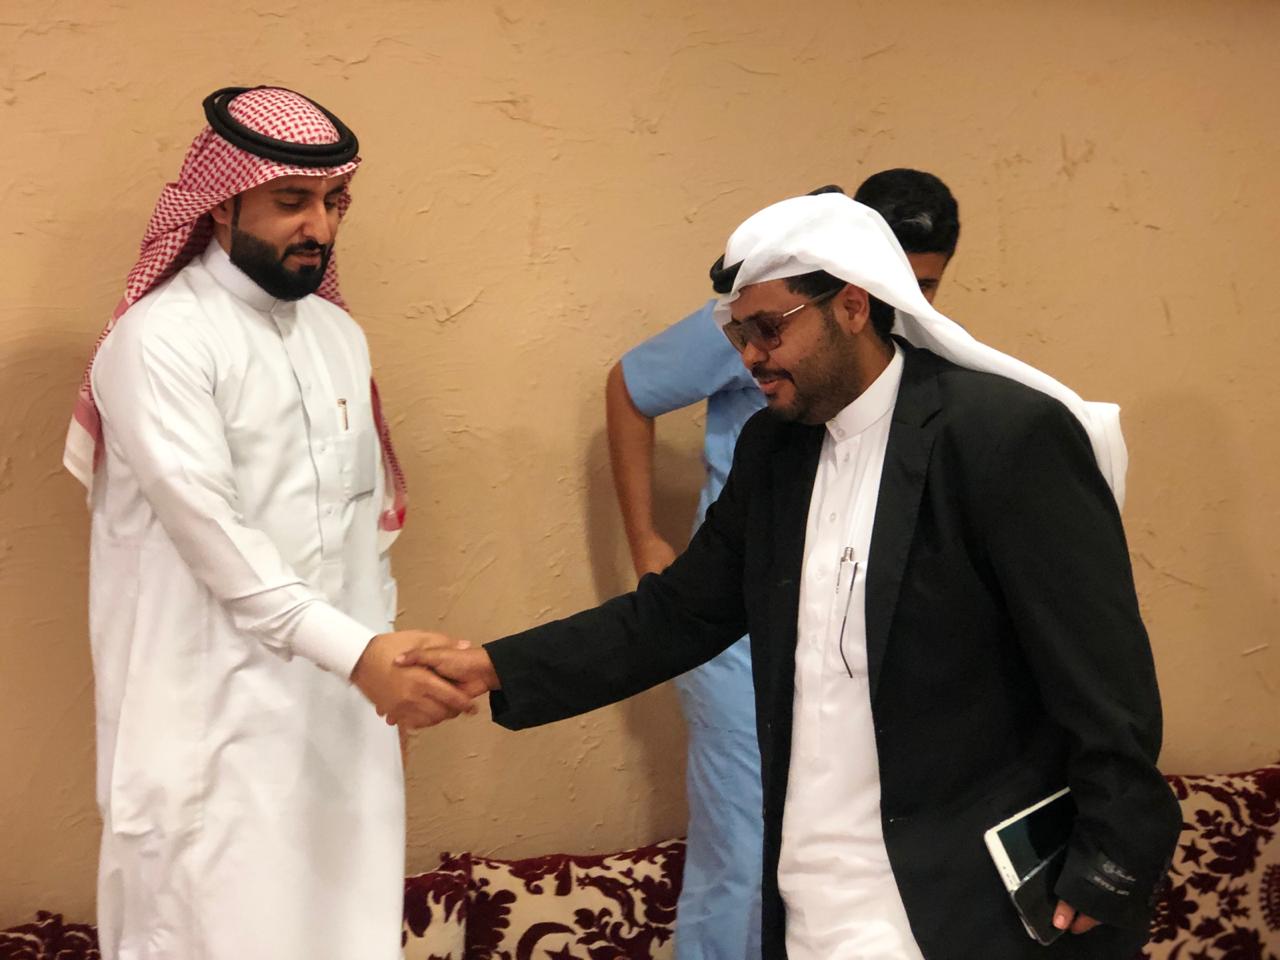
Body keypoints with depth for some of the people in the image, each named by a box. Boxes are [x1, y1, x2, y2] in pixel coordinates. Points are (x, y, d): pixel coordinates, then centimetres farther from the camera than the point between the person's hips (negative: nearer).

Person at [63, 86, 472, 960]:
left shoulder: (338, 334, 12)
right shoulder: (161, 341, -13)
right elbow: (212, 533, -20)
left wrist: (384, 653, 12)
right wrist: (357, 651, -26)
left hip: (338, 699, 7)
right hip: (215, 712, -6)